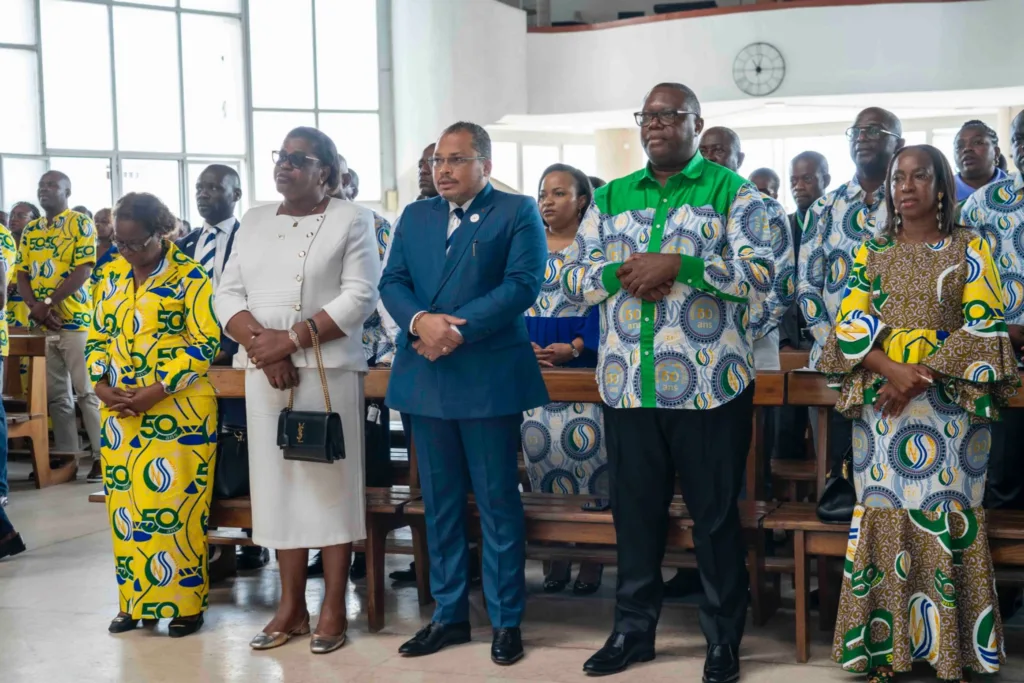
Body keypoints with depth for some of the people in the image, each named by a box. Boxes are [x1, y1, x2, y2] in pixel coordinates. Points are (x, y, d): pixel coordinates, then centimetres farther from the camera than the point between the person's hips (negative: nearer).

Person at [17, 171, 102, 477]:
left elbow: (83, 271, -11)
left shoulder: (81, 223, -2)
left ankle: (101, 455, -1)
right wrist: (35, 308, -8)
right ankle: (66, 456, 13)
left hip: (75, 320, -6)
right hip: (42, 324, 6)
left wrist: (48, 303, -15)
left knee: (87, 391, -5)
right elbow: (22, 275, 10)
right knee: (55, 395, 8)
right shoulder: (30, 230, 15)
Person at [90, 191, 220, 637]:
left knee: (173, 503, -4)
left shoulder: (190, 278, -6)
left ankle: (184, 601, 8)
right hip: (120, 410, 6)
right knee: (125, 504, 8)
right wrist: (101, 385, -3)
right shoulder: (114, 275, 12)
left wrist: (155, 392, -17)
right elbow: (98, 336, 15)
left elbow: (204, 344, -10)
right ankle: (136, 600, 19)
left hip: (177, 409, -6)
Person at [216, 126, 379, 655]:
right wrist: (260, 343, -10)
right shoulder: (254, 220, 14)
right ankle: (291, 606, 16)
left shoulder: (351, 220, 0)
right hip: (263, 371, 5)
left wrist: (291, 339, -16)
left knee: (330, 483, -1)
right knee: (279, 482, 7)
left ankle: (333, 608, 8)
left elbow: (359, 296, -10)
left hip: (327, 369, -4)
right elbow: (228, 294, 8)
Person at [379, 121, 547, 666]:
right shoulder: (415, 216, 15)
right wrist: (419, 321, -14)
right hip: (425, 377, 5)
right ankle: (449, 614, 22)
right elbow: (392, 282, 7)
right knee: (439, 503, 12)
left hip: (488, 377, -5)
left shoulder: (518, 212, 0)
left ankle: (506, 620, 11)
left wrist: (458, 329, -18)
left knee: (497, 502, 2)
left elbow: (522, 285, -12)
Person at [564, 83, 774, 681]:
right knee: (635, 509, 13)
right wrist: (621, 273, -12)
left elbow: (761, 274, -10)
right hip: (628, 384, 4)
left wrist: (678, 265, -19)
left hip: (709, 385, -4)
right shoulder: (611, 198, 13)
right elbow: (572, 276, 8)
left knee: (716, 513, 5)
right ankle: (633, 628, 27)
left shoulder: (732, 192, 1)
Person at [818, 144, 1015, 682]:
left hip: (949, 406, -2)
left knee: (945, 519, -3)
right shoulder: (872, 252, 12)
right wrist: (892, 369, -16)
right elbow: (850, 325, 2)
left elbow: (985, 327, -4)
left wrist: (921, 376, -14)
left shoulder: (969, 248, 6)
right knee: (884, 516, 0)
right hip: (880, 403, 2)